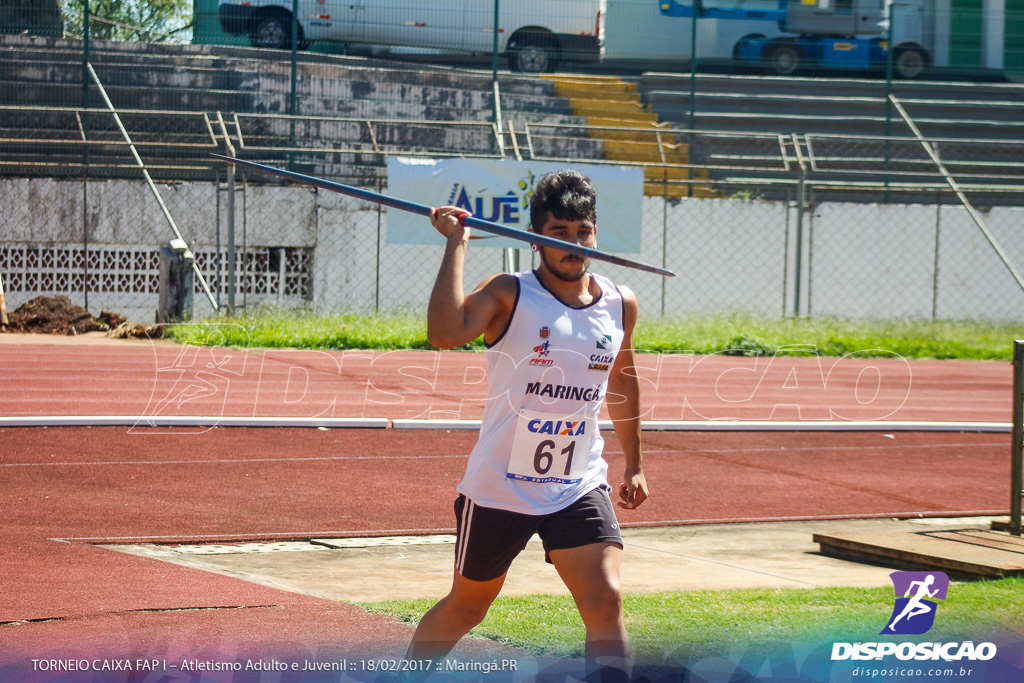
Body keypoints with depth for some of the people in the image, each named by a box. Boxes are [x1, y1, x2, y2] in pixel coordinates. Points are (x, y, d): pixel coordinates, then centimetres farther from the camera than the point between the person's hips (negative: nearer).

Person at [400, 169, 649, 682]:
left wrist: (634, 462, 26)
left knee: (605, 603, -16)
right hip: (498, 488, -3)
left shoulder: (620, 306, 2)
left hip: (580, 488, 3)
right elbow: (445, 333, -34)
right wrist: (456, 244, -29)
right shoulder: (509, 295, -13)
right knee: (466, 609, 14)